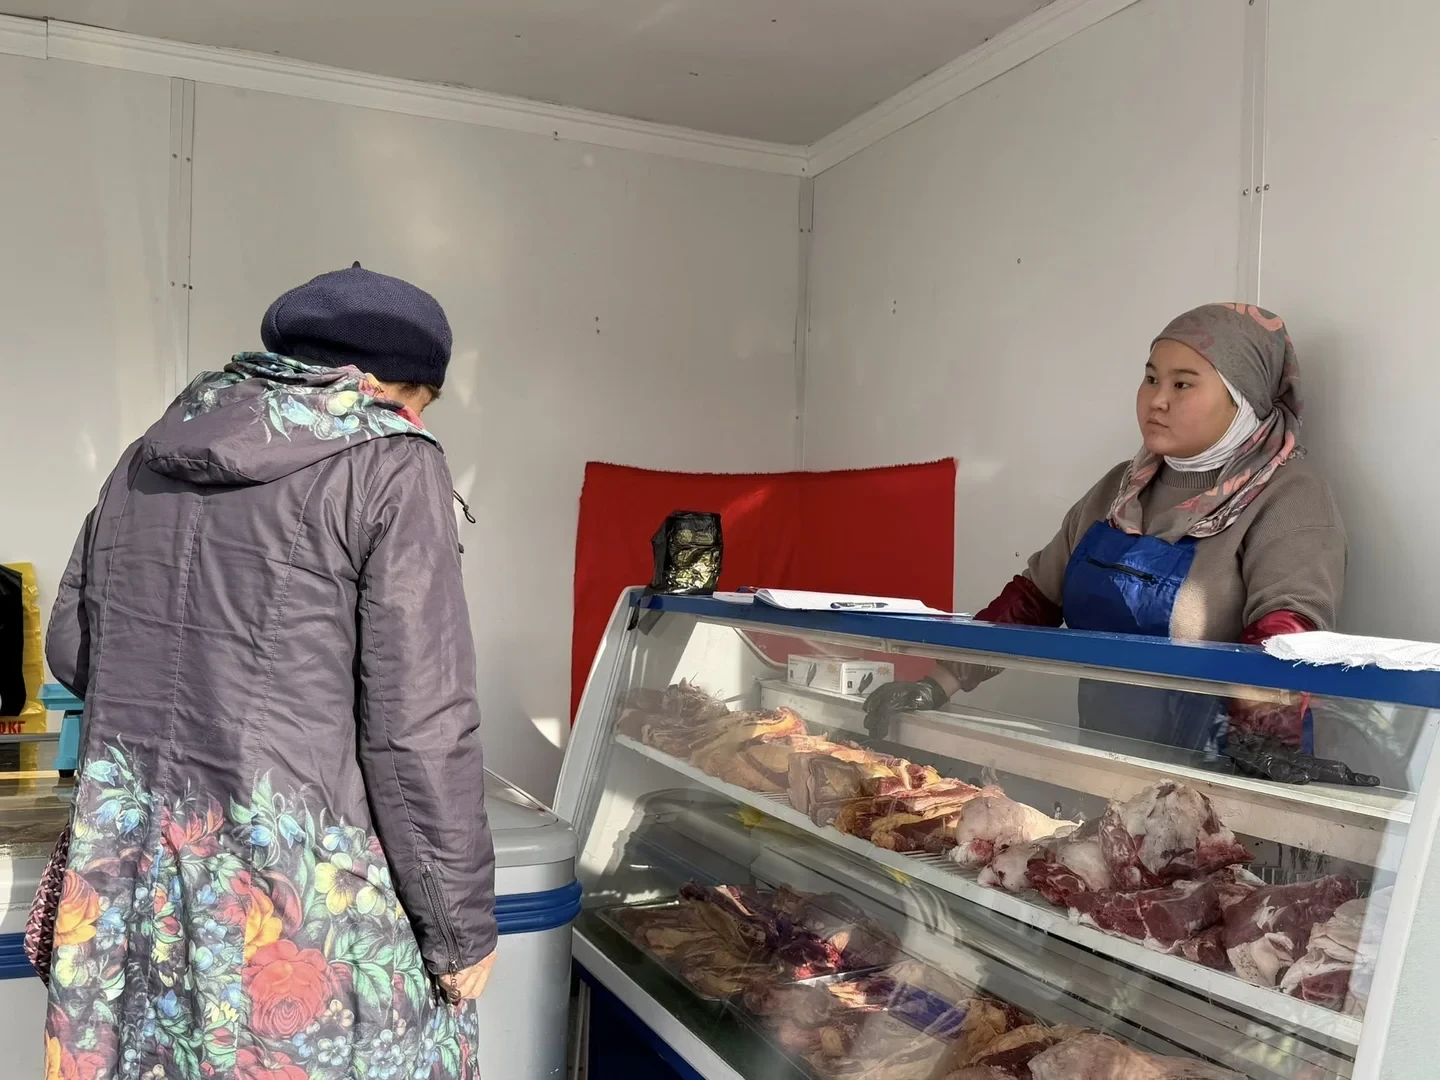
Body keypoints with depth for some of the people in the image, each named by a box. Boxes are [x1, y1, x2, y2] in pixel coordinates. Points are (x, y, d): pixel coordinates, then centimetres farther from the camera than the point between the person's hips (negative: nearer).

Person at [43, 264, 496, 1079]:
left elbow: (72, 653, 18)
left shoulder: (144, 461, 9)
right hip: (294, 886, -6)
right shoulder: (391, 466, -11)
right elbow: (420, 724, -16)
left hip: (130, 882, 6)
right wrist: (461, 926, -8)